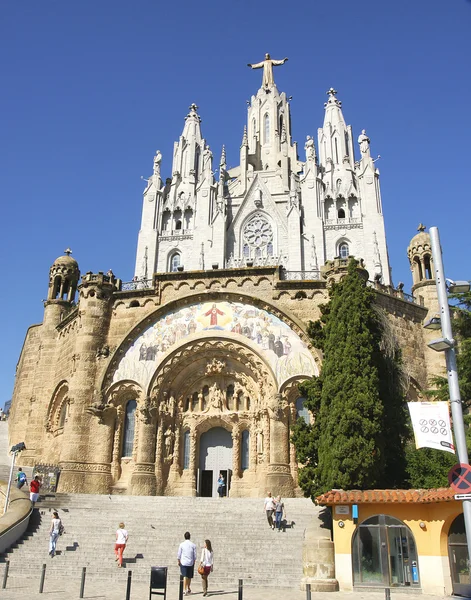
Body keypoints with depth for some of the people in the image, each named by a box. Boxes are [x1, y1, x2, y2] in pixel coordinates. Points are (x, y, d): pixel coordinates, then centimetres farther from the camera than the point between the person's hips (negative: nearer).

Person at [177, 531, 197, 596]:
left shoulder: (181, 544, -5)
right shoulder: (193, 545, -2)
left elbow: (179, 554, -1)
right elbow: (195, 555, 2)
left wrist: (179, 561, 12)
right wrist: (194, 562, 14)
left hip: (183, 562, -1)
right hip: (190, 563, 1)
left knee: (185, 576, -1)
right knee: (189, 576, 17)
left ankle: (185, 589, -12)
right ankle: (188, 588, 31)